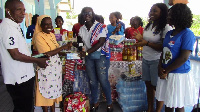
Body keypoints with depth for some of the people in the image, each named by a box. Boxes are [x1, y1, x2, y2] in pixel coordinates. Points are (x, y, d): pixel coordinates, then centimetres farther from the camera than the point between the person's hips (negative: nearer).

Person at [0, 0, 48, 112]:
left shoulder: (14, 26, 13)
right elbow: (15, 55, -22)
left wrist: (33, 54, 15)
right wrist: (37, 60, -13)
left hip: (24, 76, 10)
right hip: (18, 79, -10)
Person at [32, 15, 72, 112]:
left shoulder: (52, 35, 10)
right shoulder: (38, 36, -14)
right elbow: (46, 53, -22)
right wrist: (63, 47, -21)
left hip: (56, 66, 8)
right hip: (45, 68, -8)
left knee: (54, 89, 16)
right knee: (46, 91, 4)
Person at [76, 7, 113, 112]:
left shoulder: (101, 27, -10)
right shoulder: (82, 29, 6)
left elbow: (101, 43, -17)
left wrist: (87, 52, -21)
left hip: (101, 55, -4)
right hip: (89, 57, 5)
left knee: (103, 80, -3)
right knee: (92, 81, 10)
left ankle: (109, 103, 14)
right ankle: (95, 102, 26)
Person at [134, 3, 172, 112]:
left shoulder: (166, 28, -14)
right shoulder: (149, 25, 10)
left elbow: (164, 48, -18)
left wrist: (146, 43, -22)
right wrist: (141, 39, 0)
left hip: (157, 61, -7)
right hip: (145, 59, 7)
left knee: (157, 87, 4)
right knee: (148, 85, 13)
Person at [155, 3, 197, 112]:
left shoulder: (187, 34, -14)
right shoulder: (169, 33, 10)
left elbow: (183, 58, -19)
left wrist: (166, 71, -13)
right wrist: (160, 67, -6)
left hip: (179, 75, -7)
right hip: (165, 74, 7)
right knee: (168, 103, 18)